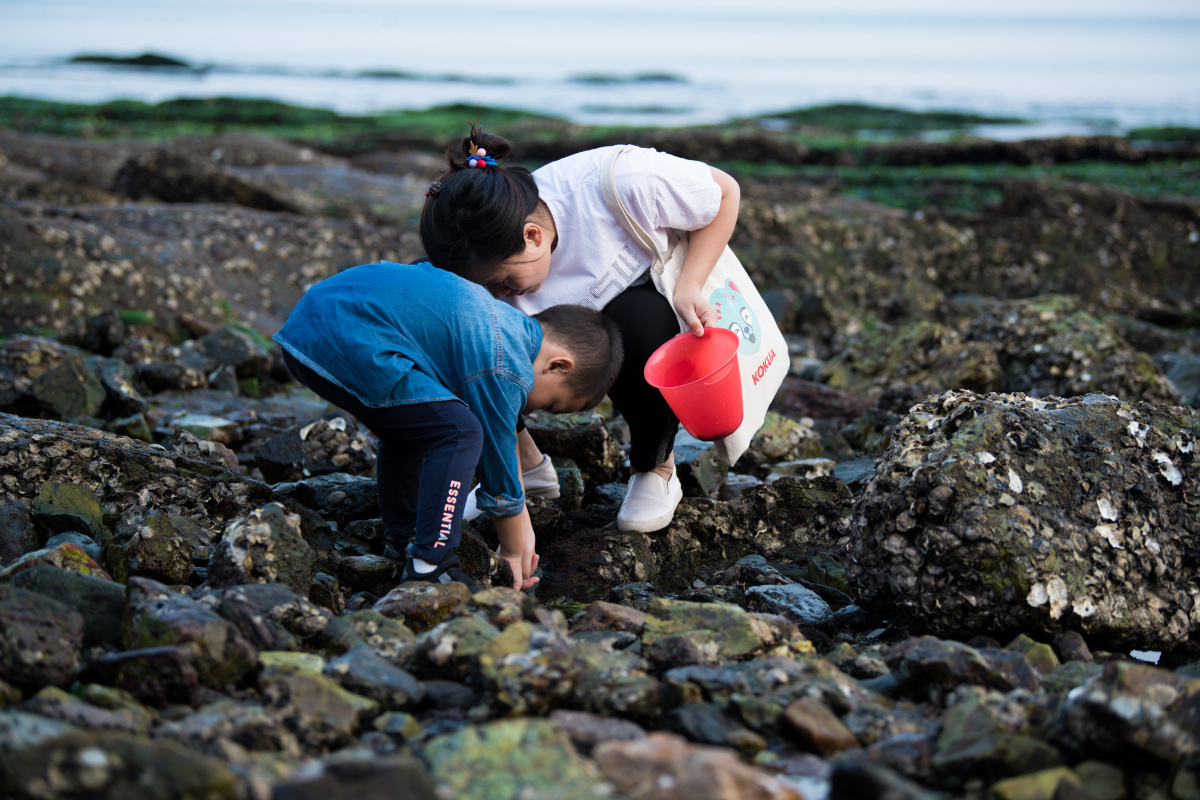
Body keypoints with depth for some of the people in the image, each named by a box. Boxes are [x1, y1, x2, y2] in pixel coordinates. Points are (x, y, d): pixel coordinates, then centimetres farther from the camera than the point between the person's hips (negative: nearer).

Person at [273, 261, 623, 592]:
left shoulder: (509, 324, 22)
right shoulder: (505, 372, -8)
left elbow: (505, 434, 33)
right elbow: (498, 464, 2)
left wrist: (523, 524, 38)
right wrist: (513, 553, 18)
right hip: (350, 345, -11)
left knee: (407, 428, 28)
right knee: (460, 432, -10)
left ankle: (403, 545, 37)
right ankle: (428, 571, -9)